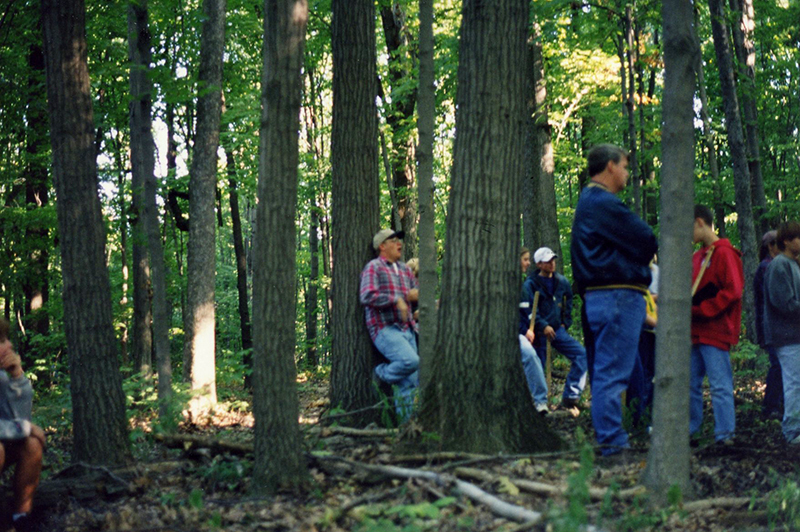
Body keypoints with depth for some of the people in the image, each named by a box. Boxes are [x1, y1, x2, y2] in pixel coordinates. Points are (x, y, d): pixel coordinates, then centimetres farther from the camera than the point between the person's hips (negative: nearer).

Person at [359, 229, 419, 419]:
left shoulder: (404, 269, 19)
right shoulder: (373, 267, -4)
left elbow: (418, 292, 26)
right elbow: (367, 297, -17)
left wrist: (414, 294, 1)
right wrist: (396, 300, -18)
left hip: (406, 329, 8)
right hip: (385, 329, -8)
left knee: (410, 382, 3)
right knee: (410, 361, -29)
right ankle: (381, 375, -3)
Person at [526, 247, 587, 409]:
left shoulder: (562, 282, 9)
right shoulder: (531, 284, -7)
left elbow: (568, 302, 24)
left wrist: (565, 323, 14)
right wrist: (543, 326, -22)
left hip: (557, 330, 5)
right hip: (540, 333, -5)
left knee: (581, 353, -9)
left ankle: (570, 396, -8)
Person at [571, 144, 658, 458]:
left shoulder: (588, 202, 21)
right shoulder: (604, 203, -13)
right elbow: (646, 241, -13)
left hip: (597, 297, 11)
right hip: (618, 295, -11)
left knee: (603, 372, 12)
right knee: (613, 373, -11)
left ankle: (608, 441, 17)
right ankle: (613, 446, -11)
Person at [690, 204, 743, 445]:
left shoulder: (724, 253, -8)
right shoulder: (697, 257, 18)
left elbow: (732, 291, -15)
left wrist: (698, 310, -16)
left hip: (715, 331, -9)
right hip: (695, 332, 9)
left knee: (720, 384, -7)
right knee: (690, 383, 10)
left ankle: (725, 433, -5)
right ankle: (690, 428, 17)